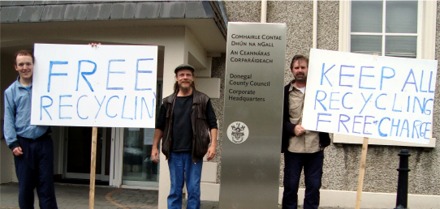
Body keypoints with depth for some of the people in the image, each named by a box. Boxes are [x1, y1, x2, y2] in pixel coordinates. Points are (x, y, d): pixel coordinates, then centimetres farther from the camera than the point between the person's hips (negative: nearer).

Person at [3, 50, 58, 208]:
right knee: (25, 186, 8)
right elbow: (8, 119, 4)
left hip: (43, 142, 0)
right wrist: (12, 143, -7)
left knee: (46, 185, 3)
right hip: (23, 143, 0)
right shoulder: (10, 91, 5)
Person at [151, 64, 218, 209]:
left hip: (194, 153, -2)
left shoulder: (203, 100, 1)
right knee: (175, 190, 9)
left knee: (193, 190, 3)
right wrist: (155, 147, 5)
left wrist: (213, 145, -11)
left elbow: (212, 124, 0)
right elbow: (159, 126, 11)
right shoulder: (168, 101, 7)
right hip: (174, 153, 2)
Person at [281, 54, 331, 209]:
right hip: (293, 147, -1)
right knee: (290, 186, 6)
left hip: (315, 147, 1)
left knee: (313, 186, 7)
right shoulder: (285, 92, 3)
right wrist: (292, 128, -12)